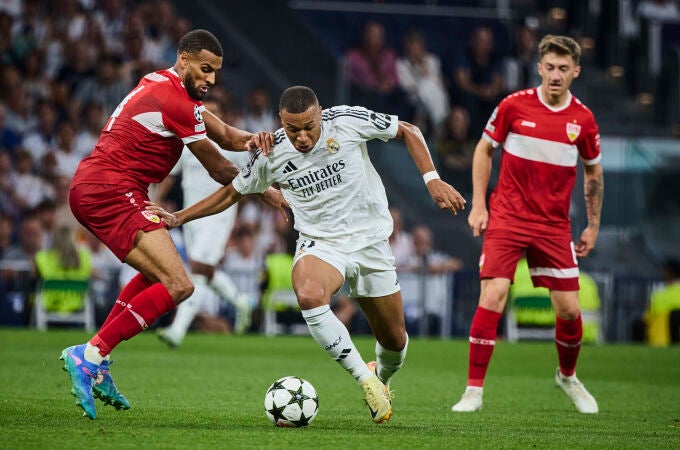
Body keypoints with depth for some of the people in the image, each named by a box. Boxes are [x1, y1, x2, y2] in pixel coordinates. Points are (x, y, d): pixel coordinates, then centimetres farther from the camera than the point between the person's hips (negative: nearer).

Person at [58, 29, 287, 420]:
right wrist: (267, 192, 11)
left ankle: (97, 369, 17)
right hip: (113, 193, -11)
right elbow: (220, 170, -4)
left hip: (89, 189, 11)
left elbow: (224, 134, 13)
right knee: (178, 286, -18)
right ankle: (89, 356, -19)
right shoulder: (175, 101, -13)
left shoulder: (165, 86, 18)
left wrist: (250, 139, -9)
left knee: (158, 274, 27)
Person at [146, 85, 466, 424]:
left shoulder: (349, 121, -15)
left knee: (394, 340, 7)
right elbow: (233, 192, 8)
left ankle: (382, 377, 46)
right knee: (308, 295, -36)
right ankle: (366, 381, -26)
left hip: (370, 240, 1)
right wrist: (179, 218, 3)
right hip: (319, 244, -1)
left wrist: (432, 180, -12)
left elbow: (408, 131, -1)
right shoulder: (271, 155, -10)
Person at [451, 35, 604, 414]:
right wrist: (478, 205, 0)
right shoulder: (515, 105, -5)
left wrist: (594, 226, 13)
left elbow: (593, 173, 14)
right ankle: (474, 391, -8)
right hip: (507, 219, -2)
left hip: (554, 226, 2)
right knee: (492, 298, -15)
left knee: (569, 309, 1)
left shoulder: (583, 120, 0)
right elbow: (484, 150, 7)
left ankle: (568, 376, 30)